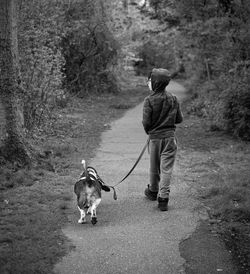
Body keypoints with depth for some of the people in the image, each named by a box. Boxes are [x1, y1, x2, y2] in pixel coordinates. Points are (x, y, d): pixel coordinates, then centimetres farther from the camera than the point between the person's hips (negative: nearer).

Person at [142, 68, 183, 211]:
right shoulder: (173, 99, -3)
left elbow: (146, 122, -12)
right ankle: (163, 198, -3)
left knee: (154, 167, 17)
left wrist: (149, 131, 8)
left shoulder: (149, 100, -14)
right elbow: (180, 119, 3)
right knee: (167, 168, 2)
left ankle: (153, 191, 38)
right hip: (170, 137, 1)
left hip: (155, 138, -1)